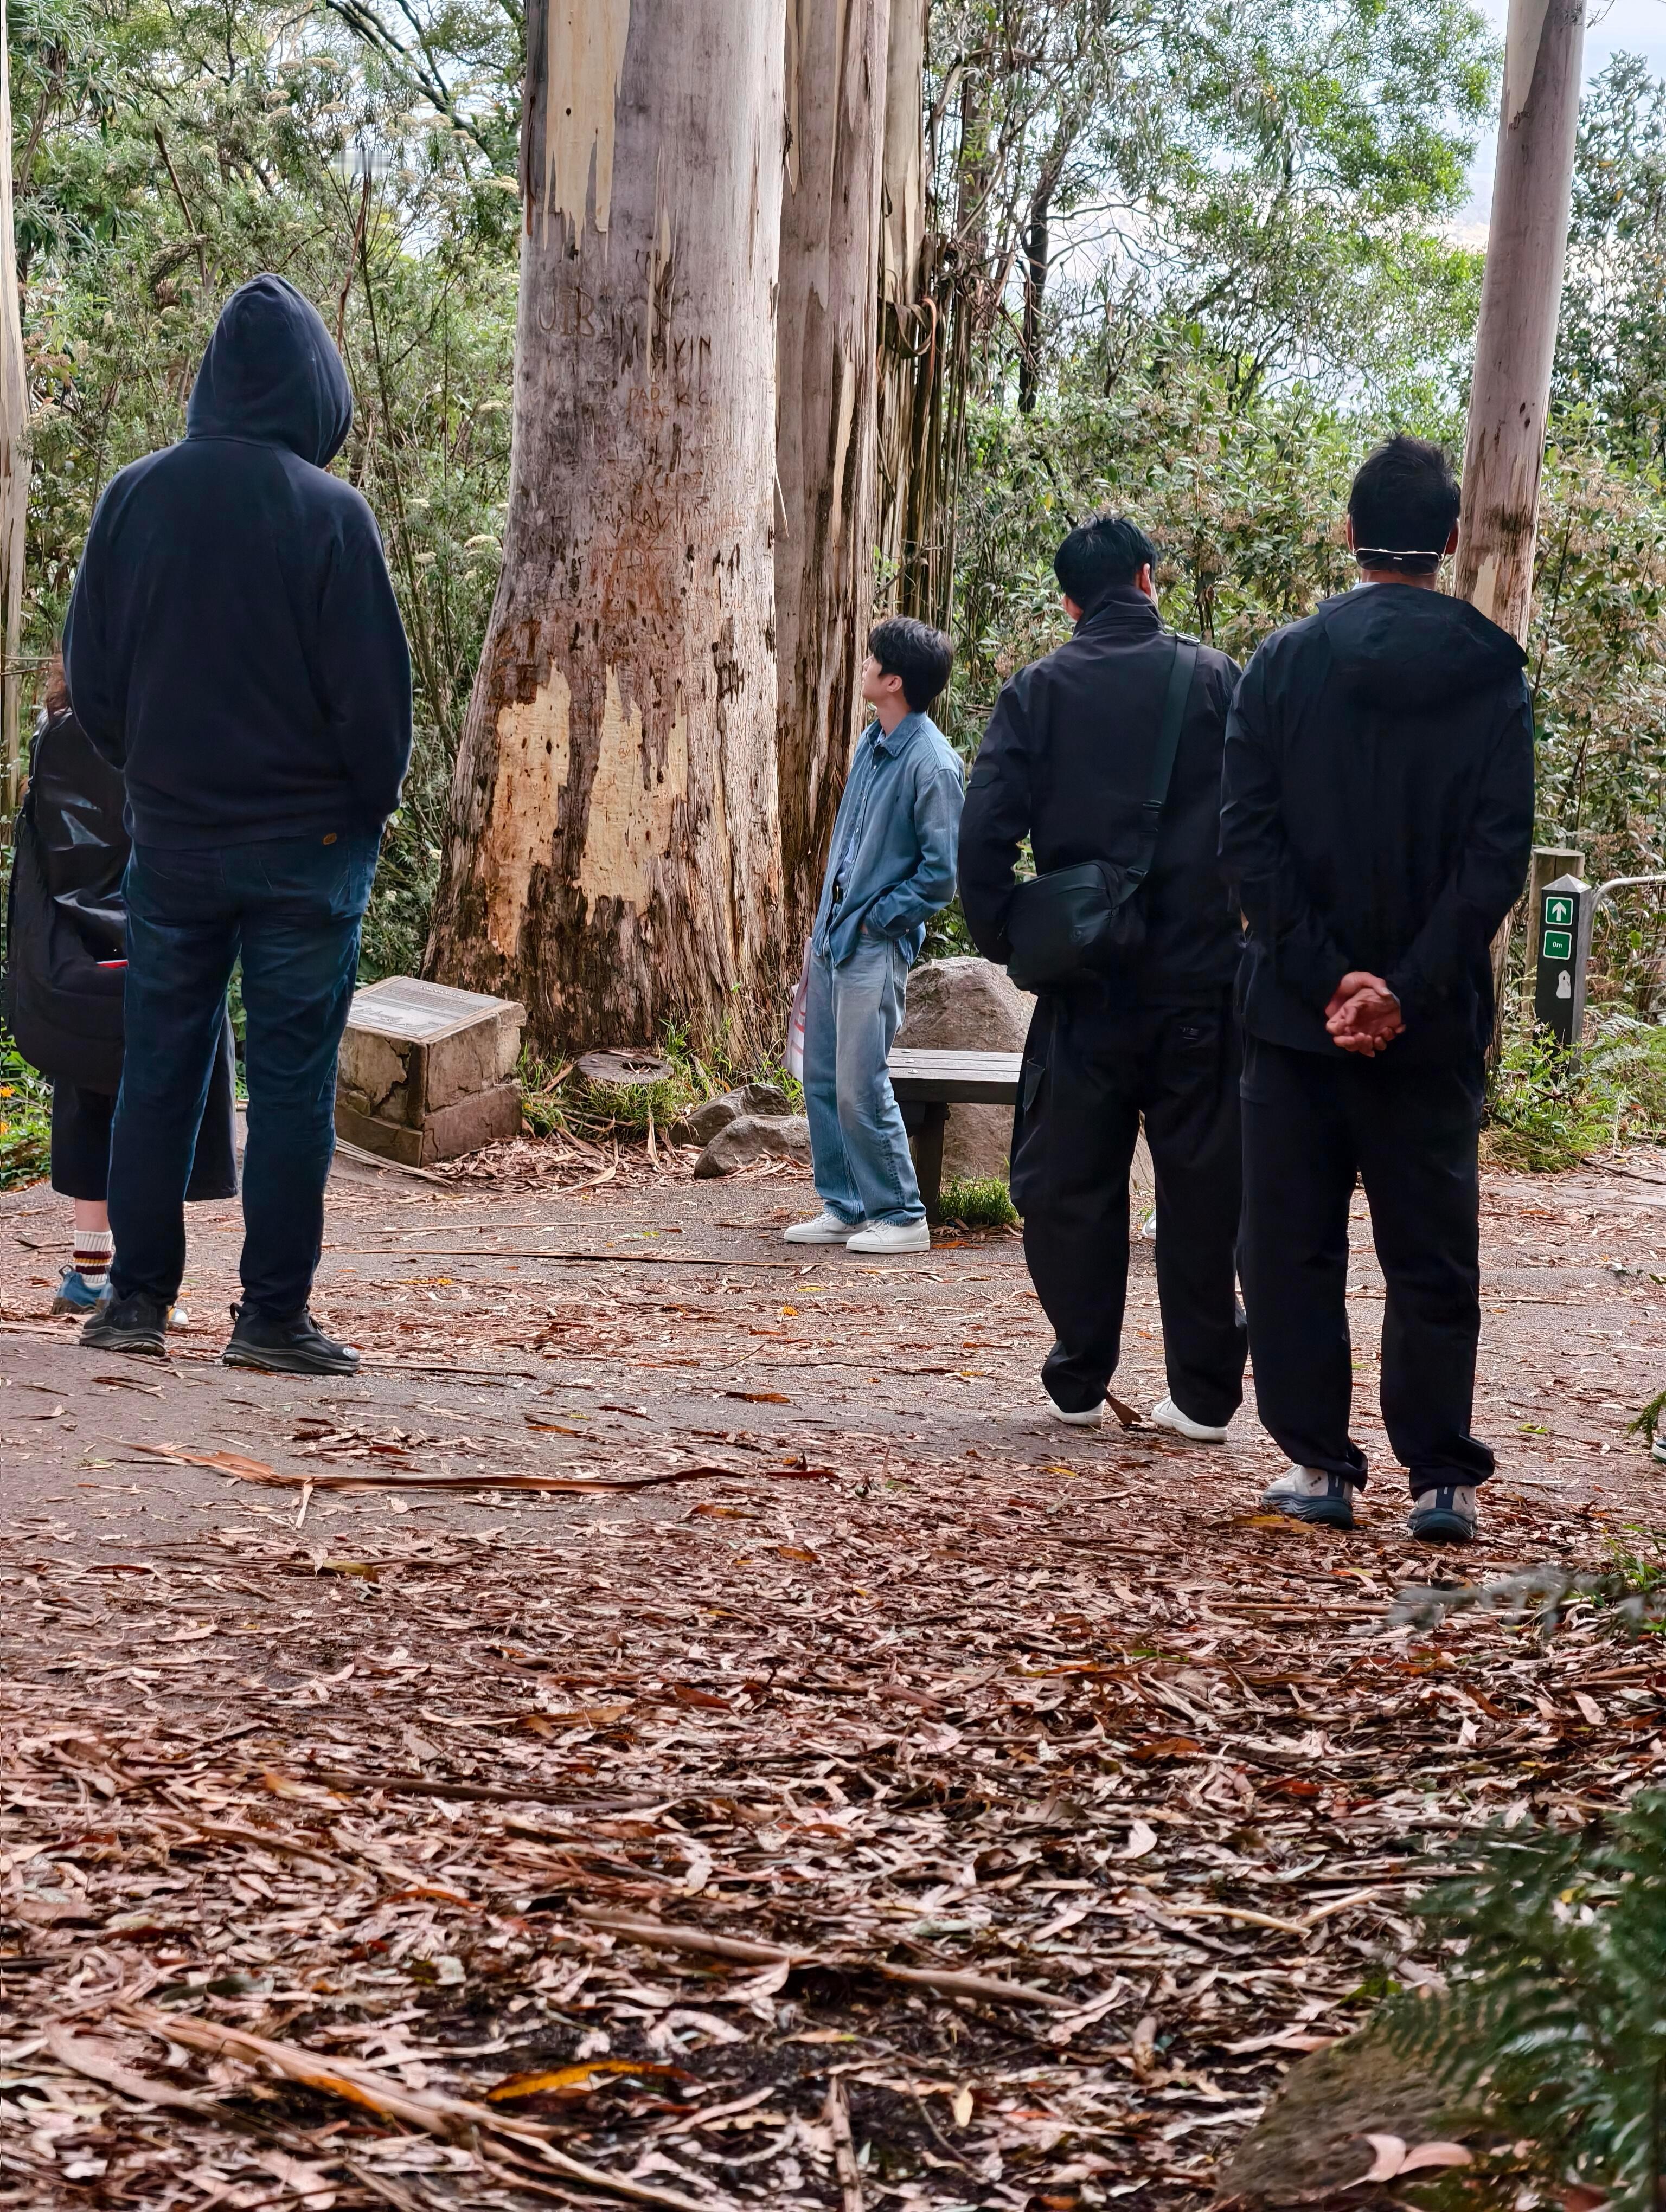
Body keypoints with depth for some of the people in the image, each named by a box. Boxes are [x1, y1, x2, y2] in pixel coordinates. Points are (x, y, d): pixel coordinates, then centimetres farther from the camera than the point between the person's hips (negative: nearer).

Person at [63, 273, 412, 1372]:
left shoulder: (134, 498, 0)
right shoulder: (327, 513, -13)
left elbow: (90, 673, 6)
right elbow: (374, 685, -10)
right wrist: (374, 800, 6)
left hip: (172, 838, 4)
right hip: (305, 843, -4)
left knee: (160, 1072, 11)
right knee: (293, 1080, 1)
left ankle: (138, 1300, 13)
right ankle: (274, 1316, 2)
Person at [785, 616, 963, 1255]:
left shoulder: (931, 764, -18)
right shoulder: (872, 742, 8)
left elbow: (941, 872, -17)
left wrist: (878, 918, -11)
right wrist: (824, 925, 16)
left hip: (876, 944, -9)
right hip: (833, 934, 9)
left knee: (860, 1085, -8)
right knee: (821, 1077, 11)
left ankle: (900, 1216, 3)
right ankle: (844, 1207, 21)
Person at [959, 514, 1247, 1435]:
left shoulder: (1038, 692, 1)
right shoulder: (1216, 682, 0)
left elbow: (984, 833, -6)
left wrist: (1009, 943, 4)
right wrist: (1259, 935, 6)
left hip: (1084, 987, 0)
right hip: (1201, 980, 0)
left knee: (1069, 1185, 11)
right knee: (1201, 1187, 6)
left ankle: (1078, 1383, 14)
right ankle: (1202, 1393, 8)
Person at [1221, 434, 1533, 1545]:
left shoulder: (1283, 663, -1)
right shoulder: (1492, 674, -2)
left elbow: (1248, 837, -7)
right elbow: (1500, 854, -9)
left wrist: (1329, 976, -9)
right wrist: (1407, 988, -12)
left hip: (1297, 1009, 0)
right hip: (1435, 1025, 0)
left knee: (1291, 1245, 9)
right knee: (1434, 1254, 7)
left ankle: (1318, 1465, 10)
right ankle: (1443, 1480, 5)